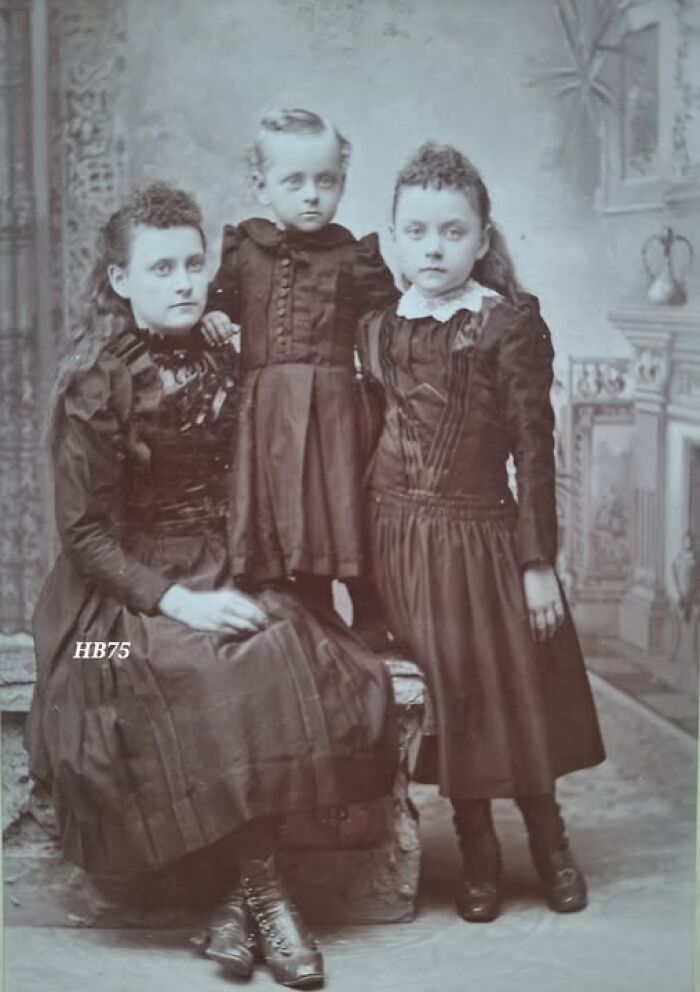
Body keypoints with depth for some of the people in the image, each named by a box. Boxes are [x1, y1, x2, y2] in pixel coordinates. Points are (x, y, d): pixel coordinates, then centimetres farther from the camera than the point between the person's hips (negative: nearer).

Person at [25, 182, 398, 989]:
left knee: (313, 670, -23)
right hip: (123, 591, -4)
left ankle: (246, 891, -12)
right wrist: (176, 600, -21)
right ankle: (259, 887, -10)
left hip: (217, 577, 5)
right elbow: (85, 530, -10)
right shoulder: (95, 385, -7)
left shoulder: (221, 367, 8)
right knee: (247, 674, -29)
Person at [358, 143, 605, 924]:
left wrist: (539, 561, -10)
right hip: (400, 538, 3)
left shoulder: (511, 323, -7)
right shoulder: (377, 329, 4)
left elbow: (534, 449, -9)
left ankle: (549, 842, 30)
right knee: (440, 700, 11)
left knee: (513, 690, 8)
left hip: (484, 534, -3)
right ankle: (478, 855, 27)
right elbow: (370, 438, 11)